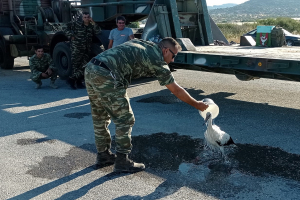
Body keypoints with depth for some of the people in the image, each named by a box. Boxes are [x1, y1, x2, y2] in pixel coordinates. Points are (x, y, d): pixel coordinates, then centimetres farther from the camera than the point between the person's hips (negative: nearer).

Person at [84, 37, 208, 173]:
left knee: (100, 118, 20)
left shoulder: (142, 43, 23)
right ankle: (122, 162, 12)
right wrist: (197, 104, 19)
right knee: (125, 119, 3)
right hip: (105, 76, -9)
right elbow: (176, 90, 7)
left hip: (90, 69, 9)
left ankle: (103, 156, 33)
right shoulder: (157, 60, 1)